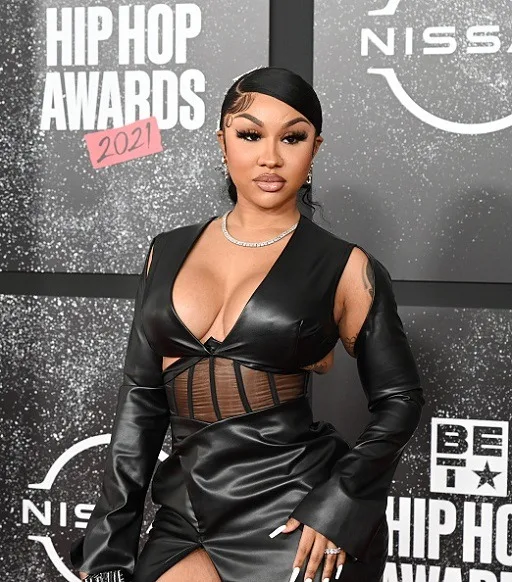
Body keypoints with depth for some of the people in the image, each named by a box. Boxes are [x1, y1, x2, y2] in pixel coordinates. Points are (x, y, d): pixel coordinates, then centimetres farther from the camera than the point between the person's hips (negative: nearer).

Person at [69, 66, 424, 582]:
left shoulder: (345, 268, -2)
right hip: (189, 516, 3)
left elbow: (399, 399, 3)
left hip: (296, 523, -3)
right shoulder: (169, 252, 7)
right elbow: (140, 398, 7)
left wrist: (337, 506, -11)